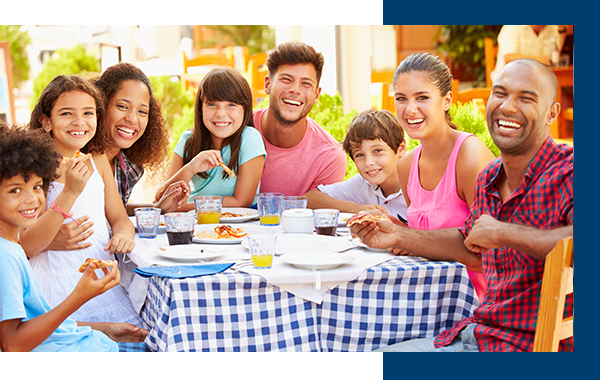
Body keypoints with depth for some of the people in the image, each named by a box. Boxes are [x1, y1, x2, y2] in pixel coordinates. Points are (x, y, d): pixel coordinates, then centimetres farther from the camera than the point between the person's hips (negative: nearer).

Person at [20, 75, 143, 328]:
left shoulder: (98, 161, 9)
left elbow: (119, 218, 15)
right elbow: (26, 247, -14)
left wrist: (123, 235, -9)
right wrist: (70, 193, -22)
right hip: (57, 291, -5)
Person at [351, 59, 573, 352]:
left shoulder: (567, 173, -18)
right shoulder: (488, 179, 8)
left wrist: (504, 233, -28)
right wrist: (398, 236, 15)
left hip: (529, 345, -8)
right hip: (473, 334, 8)